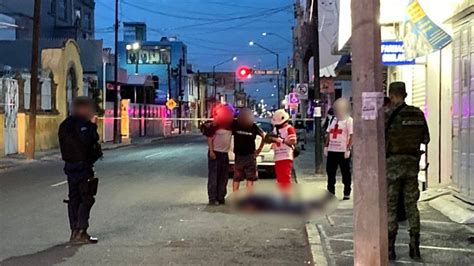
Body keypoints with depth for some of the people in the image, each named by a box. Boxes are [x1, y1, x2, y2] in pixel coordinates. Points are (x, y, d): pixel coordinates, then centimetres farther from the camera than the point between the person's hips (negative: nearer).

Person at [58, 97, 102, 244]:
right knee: (86, 199, -5)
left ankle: (74, 231, 14)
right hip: (83, 165, -9)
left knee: (74, 198, 12)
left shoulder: (65, 125, 14)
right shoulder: (81, 123, -15)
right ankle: (81, 232, -9)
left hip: (70, 164, 9)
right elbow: (88, 140, -26)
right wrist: (92, 124, -16)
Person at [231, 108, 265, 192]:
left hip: (250, 156, 0)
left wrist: (259, 149, 5)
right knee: (236, 179, 3)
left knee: (250, 179, -1)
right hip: (238, 156, 0)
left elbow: (264, 136, 5)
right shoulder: (235, 124, -8)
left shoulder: (254, 127, -7)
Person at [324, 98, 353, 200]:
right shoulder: (334, 120, 16)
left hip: (343, 151, -6)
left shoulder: (349, 120, -4)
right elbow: (328, 134, 18)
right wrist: (326, 146, 10)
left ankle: (347, 193, 9)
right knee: (330, 172, 9)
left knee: (345, 172, 2)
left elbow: (351, 136, -11)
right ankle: (330, 192, 17)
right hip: (332, 150, 6)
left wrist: (348, 149, -17)